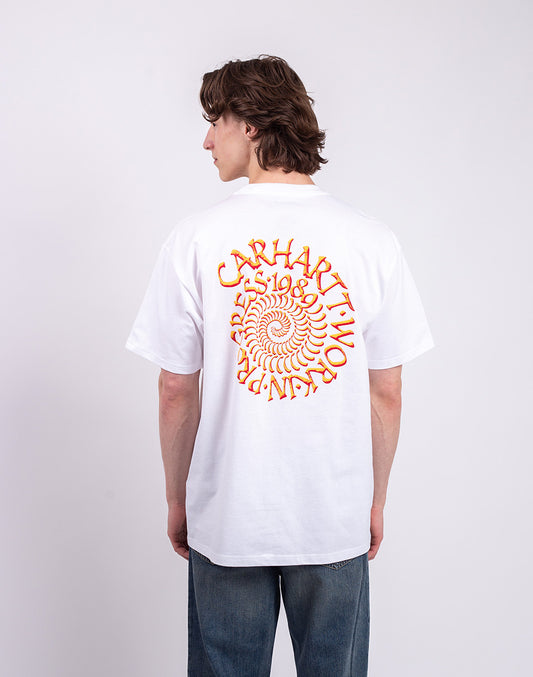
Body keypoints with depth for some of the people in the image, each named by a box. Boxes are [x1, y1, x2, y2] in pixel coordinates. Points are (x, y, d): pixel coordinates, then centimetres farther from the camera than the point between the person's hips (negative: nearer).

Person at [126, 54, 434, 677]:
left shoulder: (195, 238, -11)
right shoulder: (373, 241, -8)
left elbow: (176, 393, -6)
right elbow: (386, 396, -3)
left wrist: (177, 500, 9)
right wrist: (375, 501, 11)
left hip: (226, 516, 0)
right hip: (336, 520, 1)